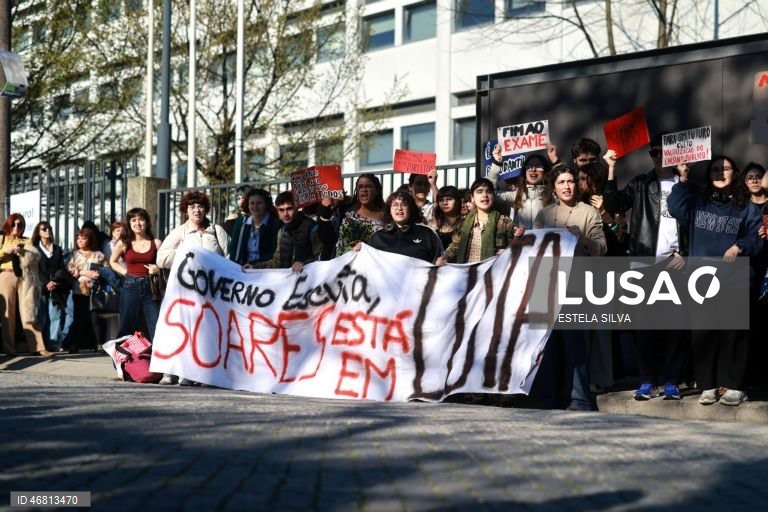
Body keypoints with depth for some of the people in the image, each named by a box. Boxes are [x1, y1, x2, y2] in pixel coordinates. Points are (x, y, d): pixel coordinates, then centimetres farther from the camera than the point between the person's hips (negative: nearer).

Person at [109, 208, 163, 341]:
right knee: (126, 328, 8)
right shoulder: (124, 243, 4)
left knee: (157, 329, -3)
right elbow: (113, 262, 19)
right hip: (131, 287, 1)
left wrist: (158, 270, -12)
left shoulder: (156, 243, 2)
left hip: (151, 287, -1)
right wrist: (125, 272, 4)